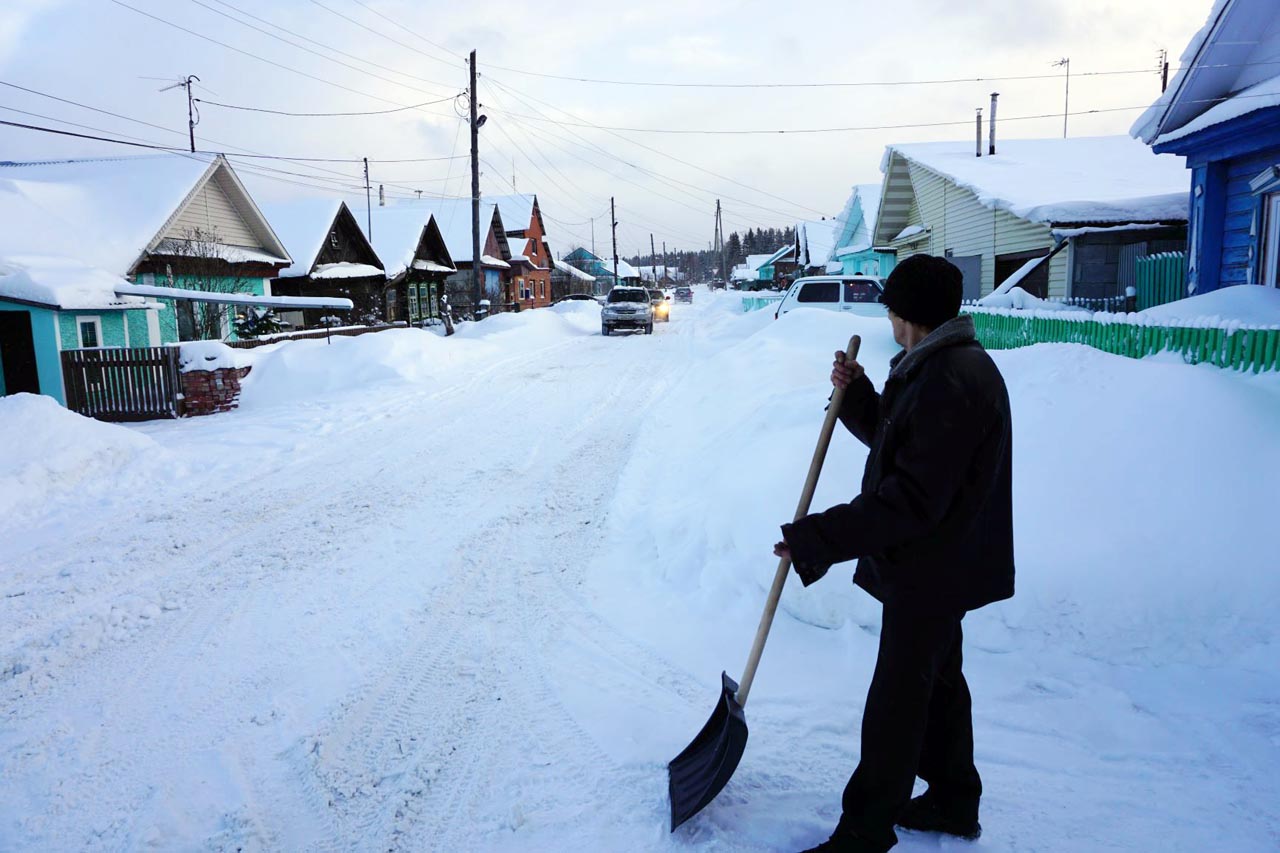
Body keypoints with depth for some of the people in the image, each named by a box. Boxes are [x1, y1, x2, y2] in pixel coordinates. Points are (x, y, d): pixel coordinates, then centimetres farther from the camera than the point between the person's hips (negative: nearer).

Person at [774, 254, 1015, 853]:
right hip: (937, 564, 11)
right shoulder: (939, 366, 9)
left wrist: (818, 539, -29)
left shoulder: (951, 383, -26)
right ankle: (954, 801, 41)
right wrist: (856, 394, 2)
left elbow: (911, 500, -30)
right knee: (938, 679, 23)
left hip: (932, 571, -11)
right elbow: (894, 437, 18)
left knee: (896, 702, 1)